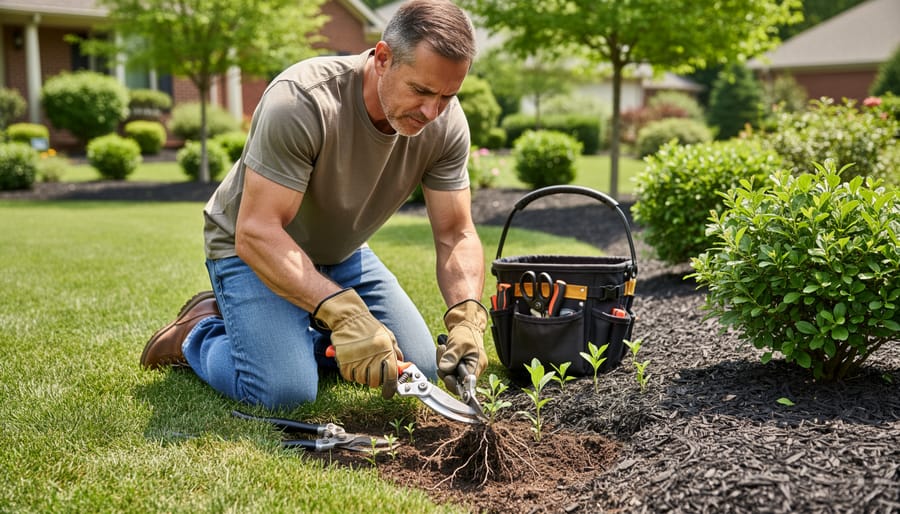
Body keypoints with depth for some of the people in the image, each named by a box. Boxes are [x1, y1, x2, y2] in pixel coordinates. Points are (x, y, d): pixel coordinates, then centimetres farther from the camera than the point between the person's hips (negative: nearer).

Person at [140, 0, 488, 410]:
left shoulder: (446, 123, -17)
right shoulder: (301, 102, -34)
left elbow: (455, 236, -14)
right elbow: (257, 232, -36)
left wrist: (466, 317, -33)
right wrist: (343, 312, -47)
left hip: (342, 254, 6)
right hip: (251, 249, -6)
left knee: (420, 370, -1)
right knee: (286, 392, -24)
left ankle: (303, 331, 19)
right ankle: (198, 333, 6)